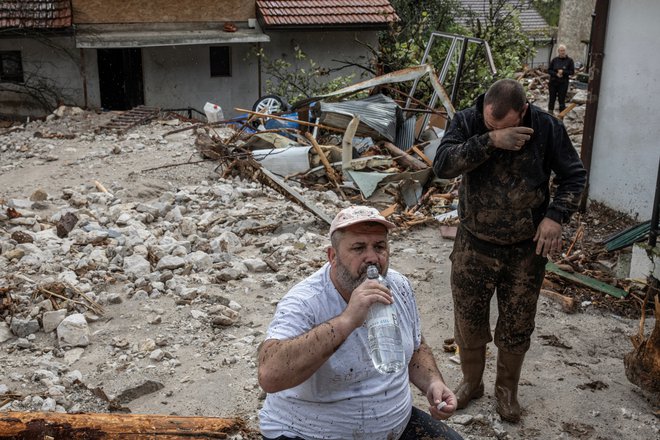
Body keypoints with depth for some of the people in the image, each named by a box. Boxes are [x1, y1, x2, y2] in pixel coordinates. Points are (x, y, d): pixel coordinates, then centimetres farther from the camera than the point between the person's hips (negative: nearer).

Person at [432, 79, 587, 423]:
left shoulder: (547, 128, -12)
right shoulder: (467, 121, -13)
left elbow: (573, 175, -1)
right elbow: (442, 164, -27)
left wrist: (557, 215, -17)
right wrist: (490, 141, -36)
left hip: (526, 250, 0)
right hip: (473, 247, 0)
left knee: (516, 327, 13)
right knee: (469, 321, 14)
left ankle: (507, 389, 39)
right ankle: (471, 382, 40)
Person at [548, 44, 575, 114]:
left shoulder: (569, 60, -2)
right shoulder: (554, 60, 3)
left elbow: (572, 72, -2)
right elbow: (549, 70, 4)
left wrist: (563, 72, -16)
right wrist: (556, 74, -13)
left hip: (563, 83, -2)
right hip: (553, 82, 2)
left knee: (562, 100, 0)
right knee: (552, 99, 8)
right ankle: (550, 113, 19)